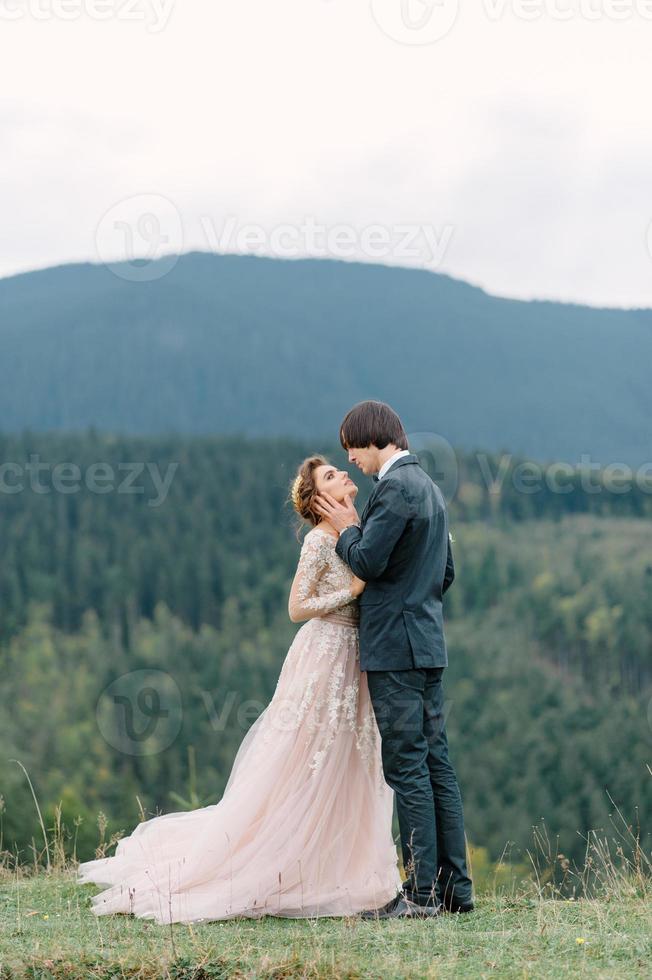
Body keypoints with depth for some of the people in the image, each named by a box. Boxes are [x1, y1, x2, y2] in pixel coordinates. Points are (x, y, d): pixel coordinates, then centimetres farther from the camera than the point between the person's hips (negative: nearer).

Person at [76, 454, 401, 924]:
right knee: (295, 772, -4)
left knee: (343, 773, 10)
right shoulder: (320, 540, -14)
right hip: (324, 657, -8)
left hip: (352, 662, 8)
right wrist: (353, 590, -18)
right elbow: (298, 608, -18)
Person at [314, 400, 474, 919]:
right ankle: (455, 886, 12)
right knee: (436, 763, 9)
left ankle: (422, 891, -6)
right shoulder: (429, 487, 18)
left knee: (407, 766, -7)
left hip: (395, 647, -10)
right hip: (429, 643, 10)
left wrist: (347, 528, -1)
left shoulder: (396, 487, -13)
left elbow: (368, 562, -18)